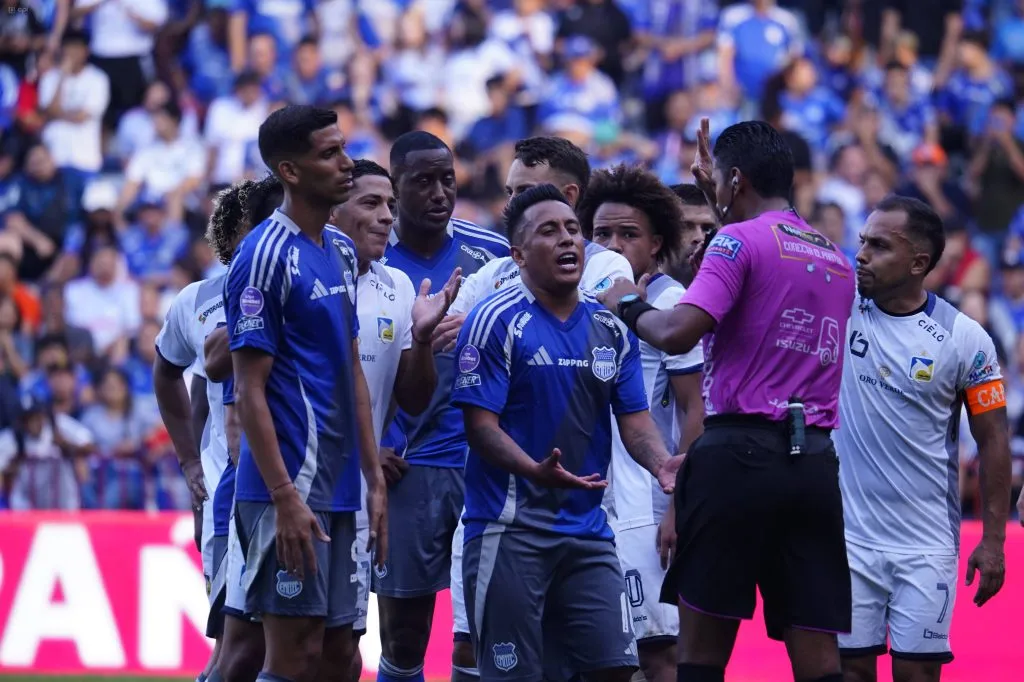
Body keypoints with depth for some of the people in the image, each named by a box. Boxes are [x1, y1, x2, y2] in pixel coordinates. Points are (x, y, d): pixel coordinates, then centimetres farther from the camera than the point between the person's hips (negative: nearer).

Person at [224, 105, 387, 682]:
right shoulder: (266, 257, -12)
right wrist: (285, 497, -19)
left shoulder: (342, 252, 14)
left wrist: (374, 478, 15)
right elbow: (250, 390, -14)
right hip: (291, 488, -8)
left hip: (339, 486, 8)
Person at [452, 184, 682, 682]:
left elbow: (633, 420, 9)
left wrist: (660, 464, -14)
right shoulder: (496, 322, -7)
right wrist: (535, 470, -30)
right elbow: (480, 424, -12)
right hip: (510, 529, -6)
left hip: (588, 529, 6)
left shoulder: (611, 328, 11)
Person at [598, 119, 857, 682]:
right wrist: (718, 194, 45)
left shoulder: (739, 240, -4)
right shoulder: (835, 260, 19)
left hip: (740, 450, -6)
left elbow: (679, 333, -16)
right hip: (815, 461, 6)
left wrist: (630, 306, 4)